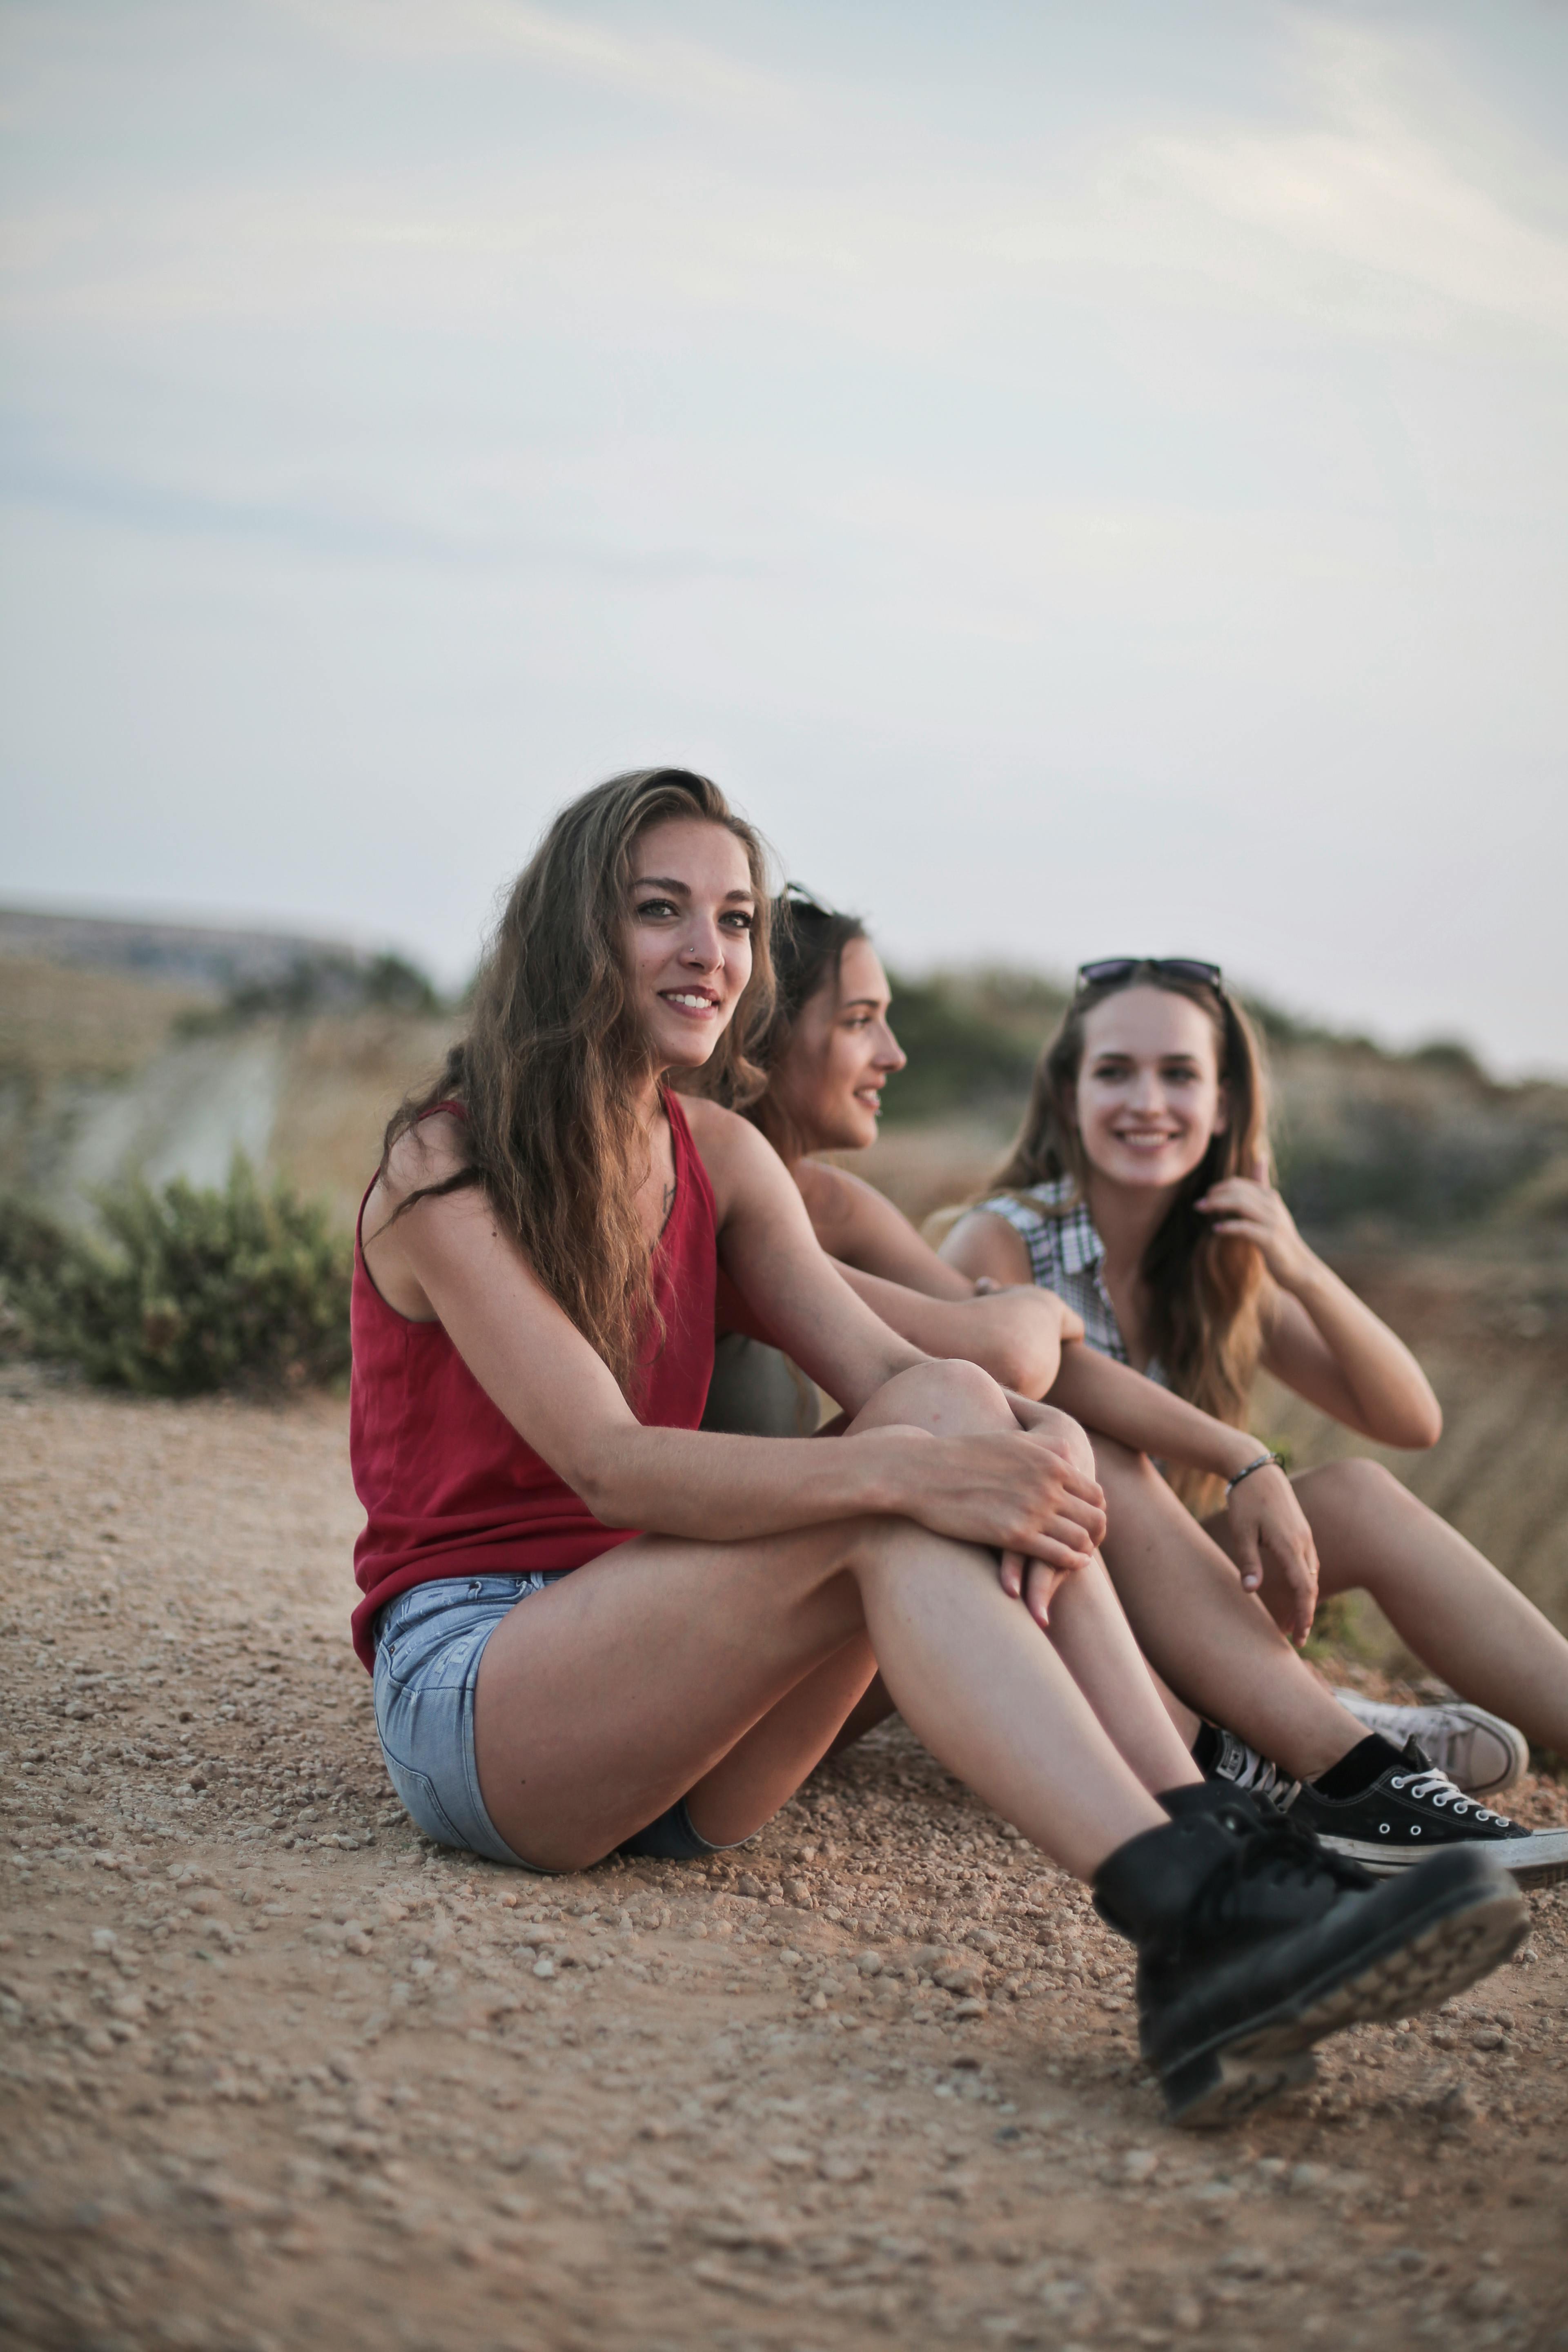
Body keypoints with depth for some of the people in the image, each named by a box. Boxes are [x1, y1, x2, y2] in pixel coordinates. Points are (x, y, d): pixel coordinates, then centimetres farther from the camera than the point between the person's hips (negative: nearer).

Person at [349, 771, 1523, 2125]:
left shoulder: (721, 1159, 12)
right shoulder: (447, 1167, -10)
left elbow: (891, 1369, -2)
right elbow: (609, 1463, -22)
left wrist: (1026, 1441, -26)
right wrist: (905, 1470, -35)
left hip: (665, 1743, 6)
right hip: (467, 1689, -6)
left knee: (958, 1415, -20)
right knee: (884, 1512, -30)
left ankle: (1212, 1848, -34)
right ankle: (1190, 1923, -45)